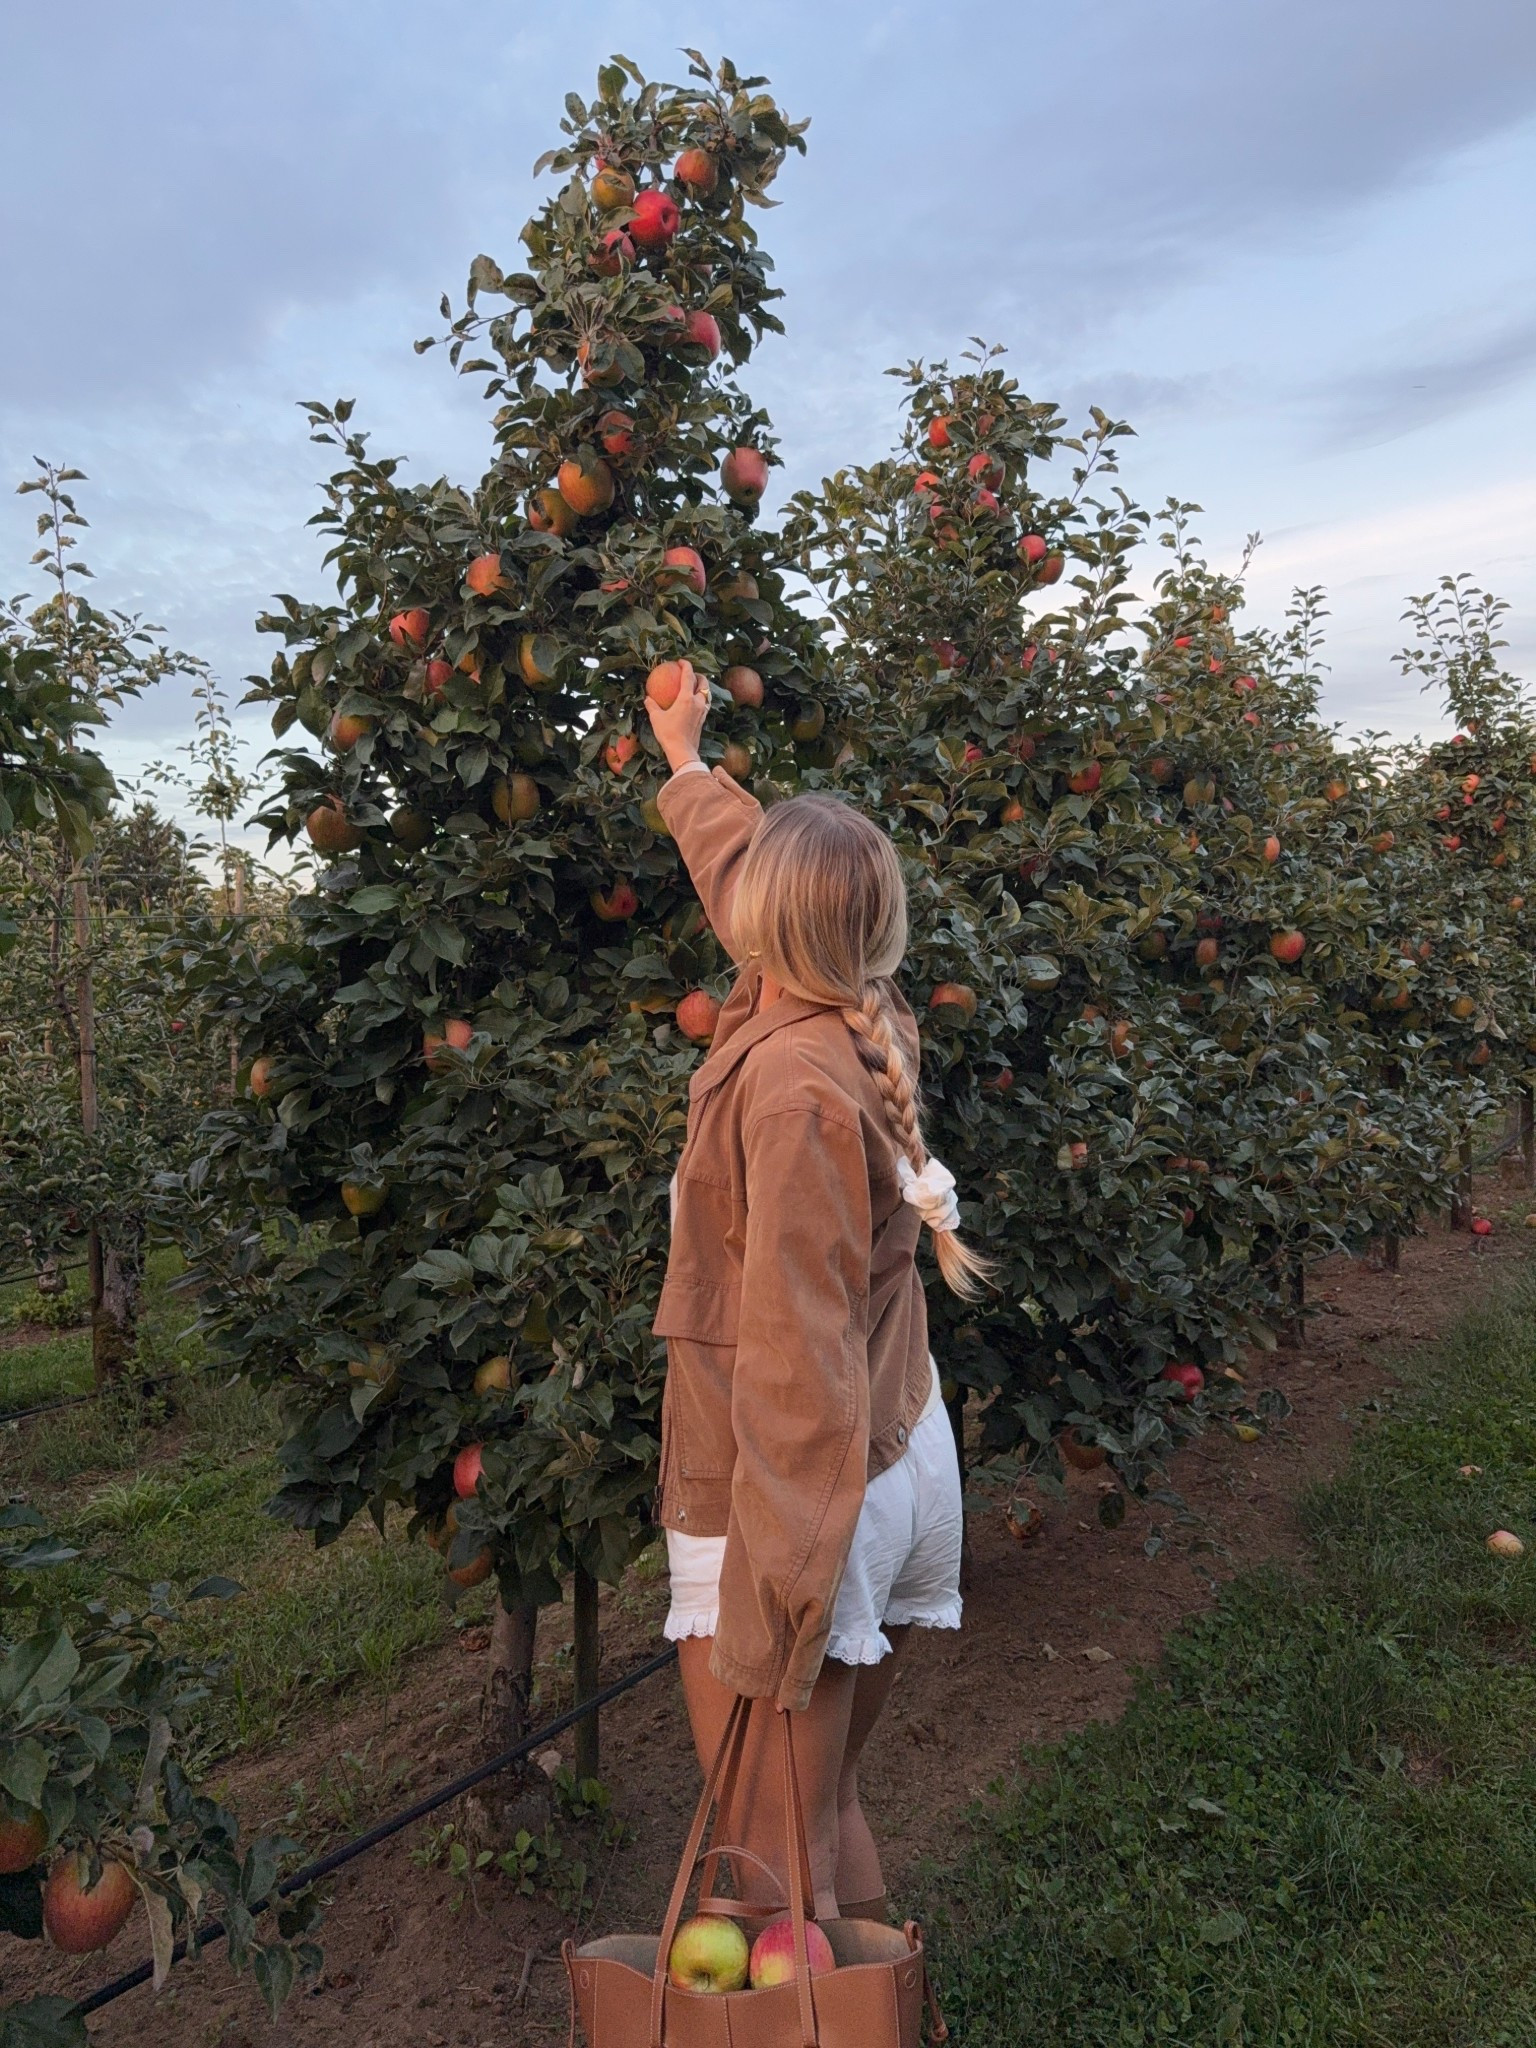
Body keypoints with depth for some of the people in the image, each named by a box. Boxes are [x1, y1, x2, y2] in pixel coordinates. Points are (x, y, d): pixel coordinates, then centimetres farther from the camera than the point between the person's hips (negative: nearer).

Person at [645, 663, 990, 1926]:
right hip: (900, 1458, 9)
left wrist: (770, 1598, -20)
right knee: (829, 1808, 23)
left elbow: (796, 1356, -25)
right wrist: (684, 760, 36)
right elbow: (745, 870, 20)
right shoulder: (858, 1022, 1)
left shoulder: (791, 1084, -24)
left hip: (806, 1495, -9)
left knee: (776, 1865, 8)